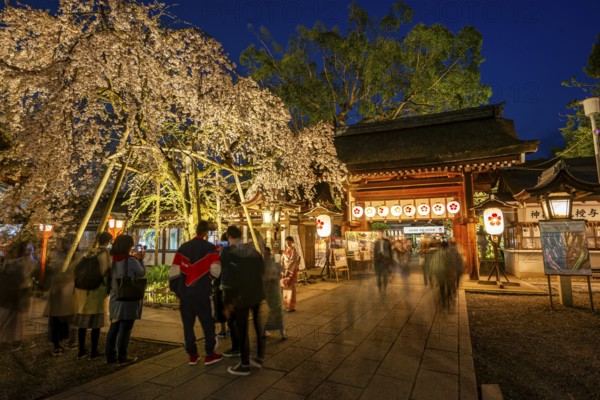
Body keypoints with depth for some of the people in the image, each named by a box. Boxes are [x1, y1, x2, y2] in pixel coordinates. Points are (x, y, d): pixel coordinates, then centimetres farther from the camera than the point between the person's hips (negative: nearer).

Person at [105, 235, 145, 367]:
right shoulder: (131, 260, -16)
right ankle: (122, 358, 7)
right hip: (128, 298, -7)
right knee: (125, 328, 0)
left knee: (114, 327, 15)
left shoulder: (112, 260, 4)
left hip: (115, 298, 7)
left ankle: (110, 355, 23)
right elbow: (142, 273, -4)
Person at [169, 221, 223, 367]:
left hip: (185, 292, 4)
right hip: (202, 292, -4)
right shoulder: (210, 248, -8)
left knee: (188, 324, 13)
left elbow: (174, 271, 6)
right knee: (207, 323, 8)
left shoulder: (183, 247, 6)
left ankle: (192, 355, 21)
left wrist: (176, 289, 14)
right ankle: (209, 355, 12)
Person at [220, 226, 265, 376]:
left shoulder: (228, 251, -12)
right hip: (258, 293, 6)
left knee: (242, 330, 6)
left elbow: (228, 277, -15)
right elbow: (262, 270, 7)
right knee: (259, 325, 16)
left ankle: (245, 365, 16)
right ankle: (260, 358, 28)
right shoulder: (253, 249, 4)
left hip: (241, 295, -5)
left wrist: (227, 301, -7)